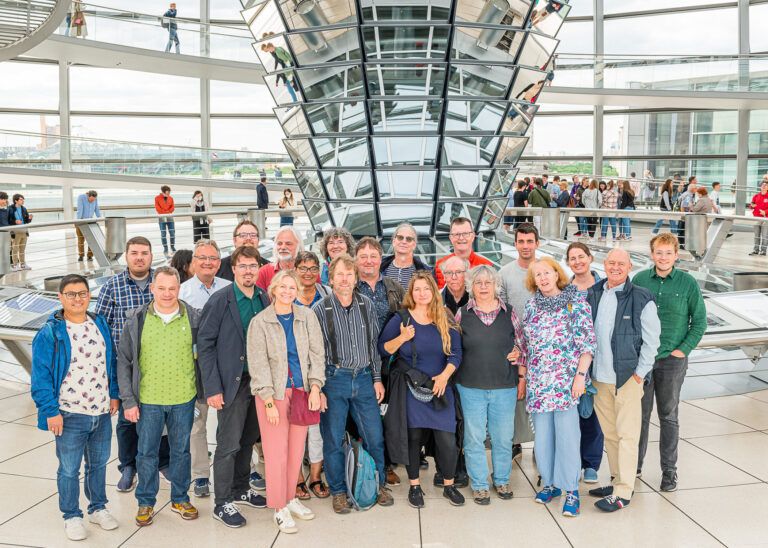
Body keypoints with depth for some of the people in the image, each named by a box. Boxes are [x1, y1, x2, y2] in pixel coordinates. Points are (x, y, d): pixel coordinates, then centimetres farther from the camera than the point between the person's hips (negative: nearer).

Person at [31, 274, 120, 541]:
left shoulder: (100, 324, 4)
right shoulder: (50, 333, -11)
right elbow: (41, 376, -11)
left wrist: (114, 394, 8)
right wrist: (51, 411, -15)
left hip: (102, 412, 5)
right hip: (70, 415, -4)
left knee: (98, 464, 18)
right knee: (69, 469, 7)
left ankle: (98, 508, 35)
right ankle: (71, 516, 25)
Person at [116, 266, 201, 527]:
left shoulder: (194, 318, -3)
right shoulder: (136, 319, -3)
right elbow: (124, 361, 0)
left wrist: (206, 391, 0)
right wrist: (128, 400, -4)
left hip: (184, 398, 1)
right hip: (147, 400, 0)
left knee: (181, 450, 14)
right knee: (146, 452, 10)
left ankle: (180, 499, 30)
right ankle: (146, 502, 27)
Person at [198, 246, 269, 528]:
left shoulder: (264, 299, 6)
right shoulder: (220, 300, -9)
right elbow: (205, 344, -10)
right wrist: (212, 388, -14)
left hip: (259, 380, 5)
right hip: (232, 382, -5)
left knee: (248, 440, 16)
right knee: (229, 444, 0)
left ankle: (241, 489, 32)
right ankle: (222, 503, 13)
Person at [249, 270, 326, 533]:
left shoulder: (307, 317, 3)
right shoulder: (260, 322, -4)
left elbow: (317, 353, 4)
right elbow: (258, 365, -6)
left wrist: (315, 388, -5)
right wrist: (269, 402, -11)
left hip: (302, 390, 3)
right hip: (274, 392, -3)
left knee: (297, 449, 8)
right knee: (276, 451, -1)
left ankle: (290, 498, 24)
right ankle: (280, 508, 11)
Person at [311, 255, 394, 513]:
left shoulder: (366, 305, 3)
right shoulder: (320, 309, -6)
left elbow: (374, 343, 10)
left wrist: (377, 378, 7)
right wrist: (317, 388, -6)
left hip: (364, 378, 3)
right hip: (334, 379, -2)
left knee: (375, 436, 8)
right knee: (333, 440, 6)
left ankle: (379, 484, 28)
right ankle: (338, 491, 23)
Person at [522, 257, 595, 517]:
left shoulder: (576, 301, -3)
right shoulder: (531, 305, 10)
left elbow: (587, 342, -6)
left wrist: (580, 375, -13)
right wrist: (522, 377, 13)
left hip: (566, 381, -4)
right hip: (537, 382, 4)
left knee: (567, 435, -5)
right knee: (542, 435, 9)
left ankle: (571, 490, 5)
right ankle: (550, 483, 23)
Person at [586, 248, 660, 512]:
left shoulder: (642, 299, -8)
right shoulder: (592, 294, 6)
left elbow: (651, 340, -5)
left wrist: (640, 373, -8)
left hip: (627, 378, -5)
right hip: (599, 378, 5)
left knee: (626, 435, 0)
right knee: (609, 433, 14)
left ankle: (624, 491, 8)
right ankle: (617, 480, 27)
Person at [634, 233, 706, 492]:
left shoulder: (688, 283, -4)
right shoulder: (639, 279, 0)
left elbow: (700, 321, 2)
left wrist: (684, 349, -5)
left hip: (672, 360, -1)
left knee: (668, 415, 8)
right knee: (640, 413, 9)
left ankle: (669, 470, 19)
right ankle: (635, 464, 23)